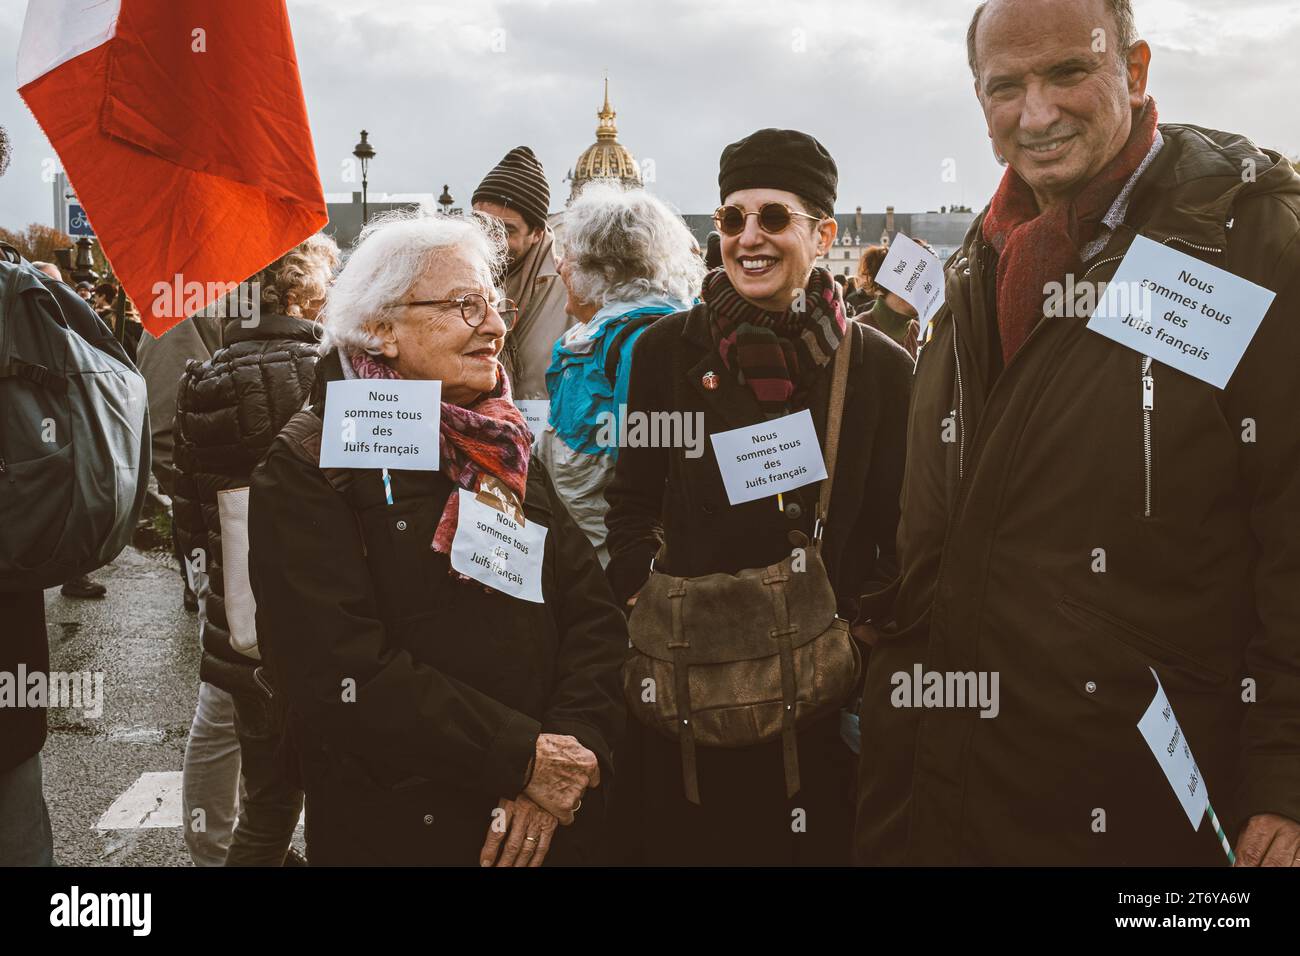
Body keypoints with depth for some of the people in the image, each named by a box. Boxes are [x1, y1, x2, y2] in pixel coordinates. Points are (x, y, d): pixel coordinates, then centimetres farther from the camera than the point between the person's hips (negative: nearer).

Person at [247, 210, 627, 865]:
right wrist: (521, 757, -20)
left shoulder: (504, 448, 9)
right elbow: (340, 668, -20)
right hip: (398, 830, -5)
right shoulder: (309, 467, -10)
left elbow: (592, 608, 2)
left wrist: (572, 749, -13)